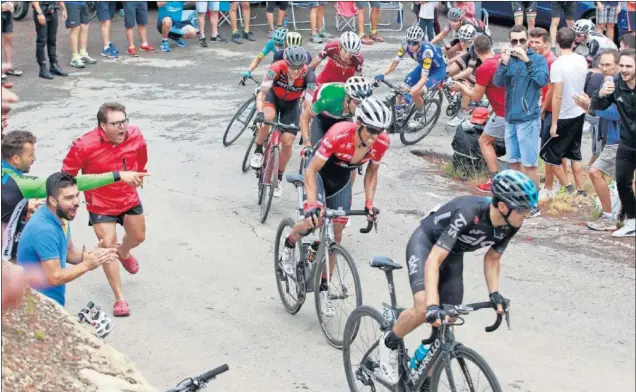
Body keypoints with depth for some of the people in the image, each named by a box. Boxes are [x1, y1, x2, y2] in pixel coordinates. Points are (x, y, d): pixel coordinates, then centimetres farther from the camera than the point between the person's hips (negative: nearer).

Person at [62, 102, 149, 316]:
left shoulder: (135, 136, -17)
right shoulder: (85, 146, -30)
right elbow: (67, 175, -16)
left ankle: (124, 253, 60)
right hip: (101, 205, -4)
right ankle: (120, 298, 3)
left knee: (138, 237, 21)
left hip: (129, 198, 5)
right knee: (108, 247, -8)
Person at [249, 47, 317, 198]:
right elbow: (262, 92, -41)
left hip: (291, 104, 1)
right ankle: (258, 152, -9)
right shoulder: (277, 68, -37)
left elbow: (309, 103, -37)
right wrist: (259, 112, -57)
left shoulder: (308, 75, -35)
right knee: (268, 118, -35)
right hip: (273, 96, -1)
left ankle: (278, 177, 17)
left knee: (287, 142, -7)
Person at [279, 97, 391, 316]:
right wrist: (312, 204, -44)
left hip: (341, 180, 4)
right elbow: (311, 171, -34)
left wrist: (369, 203, -14)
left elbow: (371, 173, -5)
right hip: (319, 173, -4)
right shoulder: (339, 134, -38)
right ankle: (288, 248, 5)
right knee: (315, 219, -27)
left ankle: (323, 290, 16)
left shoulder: (382, 142, -25)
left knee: (335, 237, 3)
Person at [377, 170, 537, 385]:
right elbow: (434, 260, -39)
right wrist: (433, 305, -47)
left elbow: (492, 258, 1)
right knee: (424, 308, -28)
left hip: (453, 253, 6)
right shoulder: (468, 213, -39)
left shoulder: (511, 225, -18)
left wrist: (494, 293, -14)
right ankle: (389, 343, 1)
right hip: (425, 243, -6)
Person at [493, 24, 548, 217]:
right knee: (514, 162, 14)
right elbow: (498, 82, -4)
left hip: (528, 118, -6)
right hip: (510, 118, 6)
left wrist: (527, 60, -25)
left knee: (530, 163, -4)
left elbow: (542, 80, -20)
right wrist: (504, 63, -19)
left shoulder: (538, 59, -5)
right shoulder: (509, 59, 7)